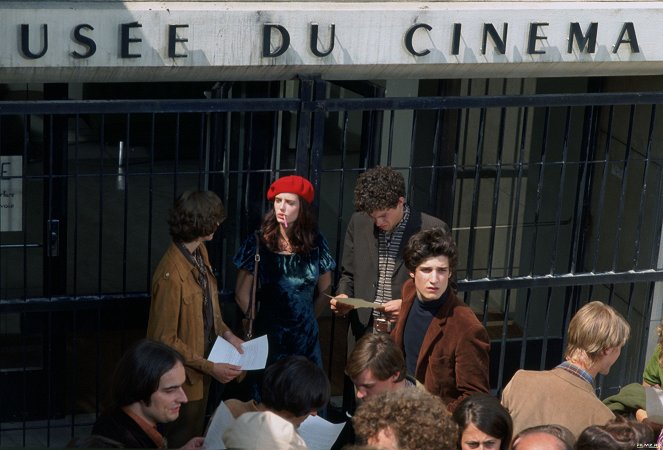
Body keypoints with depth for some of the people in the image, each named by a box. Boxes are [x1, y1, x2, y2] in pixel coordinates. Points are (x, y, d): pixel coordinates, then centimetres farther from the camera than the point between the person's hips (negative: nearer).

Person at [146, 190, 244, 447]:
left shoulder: (200, 251, -2)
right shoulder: (171, 275, -30)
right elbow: (165, 340, -25)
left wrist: (225, 333, 0)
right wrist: (210, 367, -22)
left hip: (201, 370, 9)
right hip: (185, 377, -9)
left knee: (196, 438, 24)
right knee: (181, 442, 10)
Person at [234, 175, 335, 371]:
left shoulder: (315, 243, 0)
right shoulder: (258, 242, -6)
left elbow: (324, 290, 12)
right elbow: (242, 294, -2)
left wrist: (307, 319, 12)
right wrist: (259, 322, 5)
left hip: (305, 338, 2)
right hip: (268, 337, -2)